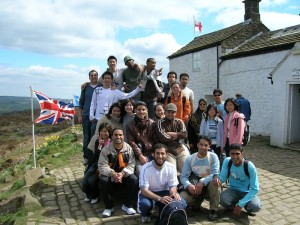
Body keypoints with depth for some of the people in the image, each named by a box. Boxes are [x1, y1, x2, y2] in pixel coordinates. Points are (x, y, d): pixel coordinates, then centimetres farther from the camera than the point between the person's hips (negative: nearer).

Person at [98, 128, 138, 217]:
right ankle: (109, 206, -6)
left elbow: (131, 165, -11)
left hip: (125, 175, 1)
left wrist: (122, 173, -29)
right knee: (103, 180, -30)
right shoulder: (106, 149, -9)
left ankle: (127, 205, -2)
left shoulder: (129, 148, -7)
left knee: (134, 179, -26)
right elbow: (102, 165, -15)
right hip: (110, 175, 0)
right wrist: (112, 174, -32)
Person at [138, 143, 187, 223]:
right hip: (148, 193, -3)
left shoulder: (171, 167, -12)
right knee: (145, 204, -37)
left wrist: (174, 194, -34)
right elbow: (144, 190, -24)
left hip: (164, 192, 3)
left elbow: (173, 186, -8)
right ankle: (145, 215, 3)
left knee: (182, 203, -21)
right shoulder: (146, 168, -22)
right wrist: (159, 199, -39)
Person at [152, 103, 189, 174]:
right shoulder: (160, 123, -1)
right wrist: (177, 135, 0)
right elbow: (163, 138, -14)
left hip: (181, 148, 4)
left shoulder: (179, 122, 11)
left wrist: (170, 134, -7)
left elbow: (185, 134, -3)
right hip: (168, 151, -3)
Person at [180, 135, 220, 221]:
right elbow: (183, 177, -10)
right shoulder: (190, 159, -6)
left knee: (214, 181, -36)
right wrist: (189, 185, -32)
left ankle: (213, 210, -15)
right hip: (194, 188, 1)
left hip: (208, 187, -1)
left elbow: (215, 174, -22)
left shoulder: (213, 157, -10)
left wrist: (202, 182, -37)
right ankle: (198, 201, 8)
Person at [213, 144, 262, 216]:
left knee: (256, 206, -31)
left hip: (247, 192, -1)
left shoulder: (250, 166, -25)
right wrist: (216, 176, -39)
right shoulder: (227, 161, -16)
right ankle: (231, 206, 7)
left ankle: (244, 205, 6)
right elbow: (222, 177, -12)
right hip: (233, 190, 2)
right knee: (222, 199, -29)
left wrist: (240, 204, -28)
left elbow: (255, 189, -23)